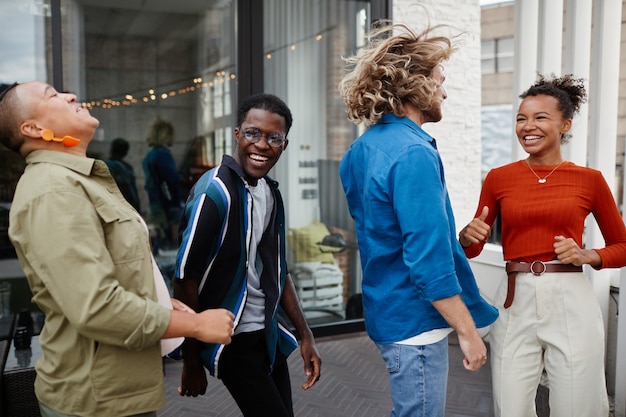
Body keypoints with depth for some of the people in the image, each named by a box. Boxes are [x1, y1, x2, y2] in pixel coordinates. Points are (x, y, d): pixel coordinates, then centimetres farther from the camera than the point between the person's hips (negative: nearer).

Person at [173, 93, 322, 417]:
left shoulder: (271, 192, 6)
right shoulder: (215, 191, -18)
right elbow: (185, 280, -16)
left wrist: (305, 336, 13)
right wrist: (191, 363, -11)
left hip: (270, 335, 7)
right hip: (234, 340, -7)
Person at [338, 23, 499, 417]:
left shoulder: (361, 149, 7)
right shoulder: (413, 154, -22)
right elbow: (430, 261, -25)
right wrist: (468, 333, -17)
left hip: (385, 309, 9)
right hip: (416, 322, -9)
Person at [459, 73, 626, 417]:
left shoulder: (589, 180, 2)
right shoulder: (499, 178, 4)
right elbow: (472, 249, 10)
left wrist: (586, 256, -8)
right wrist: (468, 235, -12)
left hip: (571, 303, -1)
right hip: (515, 304, 1)